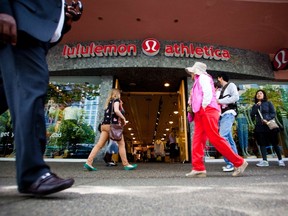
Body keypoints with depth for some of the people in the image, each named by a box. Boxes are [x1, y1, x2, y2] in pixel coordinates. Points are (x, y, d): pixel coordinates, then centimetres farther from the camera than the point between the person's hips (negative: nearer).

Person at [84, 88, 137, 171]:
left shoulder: (109, 102, 25)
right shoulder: (116, 100, 2)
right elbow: (116, 110, -17)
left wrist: (120, 119, 18)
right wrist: (123, 118, -4)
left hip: (105, 125, 8)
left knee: (99, 144, 1)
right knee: (121, 144, 0)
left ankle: (88, 162, -6)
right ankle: (126, 164, 3)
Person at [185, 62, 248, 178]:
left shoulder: (203, 77, 5)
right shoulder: (198, 81, 31)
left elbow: (208, 93, -11)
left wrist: (203, 107, -13)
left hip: (207, 111, -9)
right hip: (201, 114, 9)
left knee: (215, 138, -14)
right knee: (197, 140, -2)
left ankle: (239, 162, -4)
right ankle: (198, 168, -4)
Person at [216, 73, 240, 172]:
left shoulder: (231, 85, 4)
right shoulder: (221, 90, 25)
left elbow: (236, 97, -13)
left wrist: (220, 101, -12)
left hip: (228, 114, -8)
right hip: (222, 115, 8)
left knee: (222, 137, -20)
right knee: (229, 139, 7)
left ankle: (231, 163, -15)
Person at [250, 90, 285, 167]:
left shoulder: (268, 103, 5)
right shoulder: (255, 105, 12)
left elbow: (273, 113, -2)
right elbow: (252, 115, -1)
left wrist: (267, 119, -18)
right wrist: (256, 106, -7)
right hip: (259, 127, 2)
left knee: (274, 143, 4)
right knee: (262, 144, -1)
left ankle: (280, 160, 17)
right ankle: (265, 161, 0)